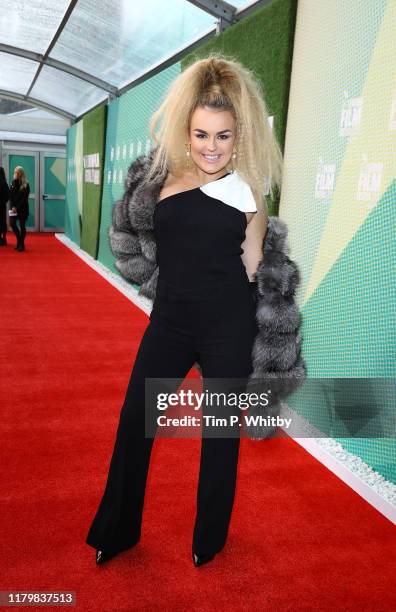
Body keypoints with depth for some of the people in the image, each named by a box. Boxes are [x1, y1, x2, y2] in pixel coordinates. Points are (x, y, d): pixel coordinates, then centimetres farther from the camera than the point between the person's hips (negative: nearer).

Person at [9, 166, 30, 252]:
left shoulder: (26, 185, -5)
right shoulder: (13, 183, 8)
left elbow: (24, 198, -10)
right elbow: (10, 196, 3)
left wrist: (17, 208, -16)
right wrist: (12, 207, -11)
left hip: (22, 208, -4)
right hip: (13, 207, 4)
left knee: (22, 225, -1)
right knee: (12, 223, -6)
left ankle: (21, 244, 6)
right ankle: (19, 240, 15)